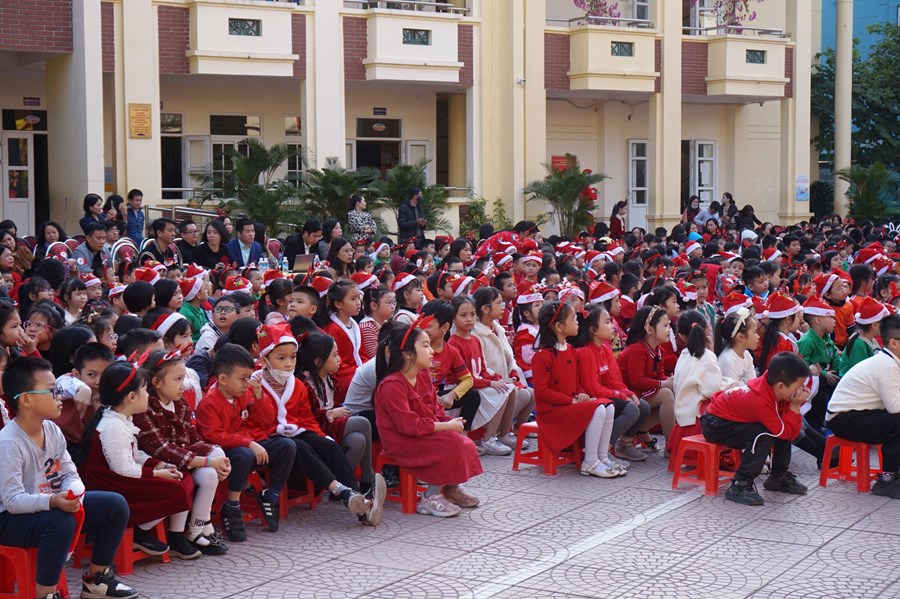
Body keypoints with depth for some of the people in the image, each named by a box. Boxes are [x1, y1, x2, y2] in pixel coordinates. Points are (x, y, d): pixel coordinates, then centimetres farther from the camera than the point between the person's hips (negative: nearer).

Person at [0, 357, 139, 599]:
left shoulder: (52, 430, 0)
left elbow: (70, 474, 3)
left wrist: (74, 493, -20)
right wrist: (53, 501, -42)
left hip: (54, 507, 8)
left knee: (116, 504, 1)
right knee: (61, 521, -38)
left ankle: (96, 578, 14)